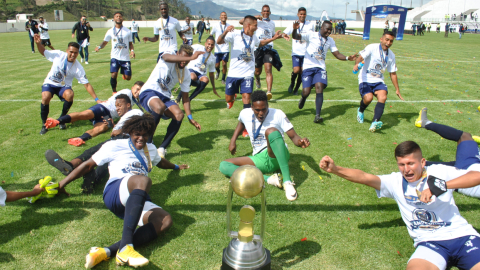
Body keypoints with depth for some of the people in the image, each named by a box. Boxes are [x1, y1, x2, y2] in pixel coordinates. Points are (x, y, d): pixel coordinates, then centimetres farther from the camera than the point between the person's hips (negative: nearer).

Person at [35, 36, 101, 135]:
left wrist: (97, 99, -20)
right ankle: (44, 124, -7)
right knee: (46, 97, -30)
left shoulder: (78, 68, -16)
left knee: (69, 95, -34)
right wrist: (39, 43, -17)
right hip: (50, 83, 0)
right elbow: (43, 52, 4)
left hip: (64, 86, 0)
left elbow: (87, 85, -14)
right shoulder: (58, 55, -13)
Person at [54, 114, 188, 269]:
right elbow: (88, 165, 14)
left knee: (165, 220, -30)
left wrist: (176, 167, 63)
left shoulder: (151, 149, 28)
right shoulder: (115, 146, 12)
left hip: (138, 202, 5)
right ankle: (125, 247, -53)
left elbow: (160, 162, 49)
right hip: (115, 193, -5)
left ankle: (107, 251, -44)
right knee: (143, 180, -40)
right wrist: (63, 183, 15)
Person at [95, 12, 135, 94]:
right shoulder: (111, 31, 5)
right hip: (115, 57, 0)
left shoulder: (127, 31, 5)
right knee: (113, 75, -16)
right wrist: (99, 47, -11)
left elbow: (130, 43, 10)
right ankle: (114, 92, 9)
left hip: (125, 57, 1)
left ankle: (123, 74, 39)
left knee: (128, 77, -1)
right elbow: (105, 42, 10)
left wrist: (132, 50, -10)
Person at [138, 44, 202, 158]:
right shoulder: (170, 56, -8)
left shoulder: (186, 74, 5)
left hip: (165, 97, 5)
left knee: (179, 115, -24)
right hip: (149, 91, -5)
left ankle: (162, 148, -12)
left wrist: (190, 118, -1)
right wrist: (191, 58, -49)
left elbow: (185, 97, 9)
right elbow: (167, 57, -36)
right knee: (160, 107, -38)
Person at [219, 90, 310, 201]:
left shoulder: (277, 114, -6)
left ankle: (287, 181, -41)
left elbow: (293, 136, -7)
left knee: (271, 131, -35)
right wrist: (233, 140, 16)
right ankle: (268, 179, -31)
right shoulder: (245, 114, 4)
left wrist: (300, 142, -29)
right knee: (224, 165, -15)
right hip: (259, 160, 5)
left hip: (278, 157, -4)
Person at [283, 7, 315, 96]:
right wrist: (285, 35, -29)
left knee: (302, 72, 2)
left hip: (306, 52, 2)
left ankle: (296, 89, 22)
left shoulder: (311, 25, 6)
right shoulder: (293, 25, 1)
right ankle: (292, 83, 15)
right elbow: (284, 33, -7)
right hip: (296, 52, -2)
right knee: (296, 70, -16)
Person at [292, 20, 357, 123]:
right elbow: (295, 37, -12)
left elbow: (337, 54, 11)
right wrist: (295, 29, -35)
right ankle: (303, 98, 31)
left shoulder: (330, 41, 13)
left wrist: (348, 58, -7)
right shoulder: (311, 35, -1)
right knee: (306, 91, -9)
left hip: (320, 68, 3)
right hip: (308, 67, -3)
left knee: (319, 88, -18)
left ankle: (317, 115, -21)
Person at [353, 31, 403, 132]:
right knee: (368, 98, -26)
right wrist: (357, 64, -47)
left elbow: (393, 73, 17)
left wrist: (397, 89, 16)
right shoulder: (372, 48, -7)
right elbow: (361, 57, -22)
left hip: (378, 81, 4)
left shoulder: (391, 55, 9)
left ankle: (374, 123, -35)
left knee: (383, 97, -24)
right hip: (365, 79, -4)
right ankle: (360, 111, 10)